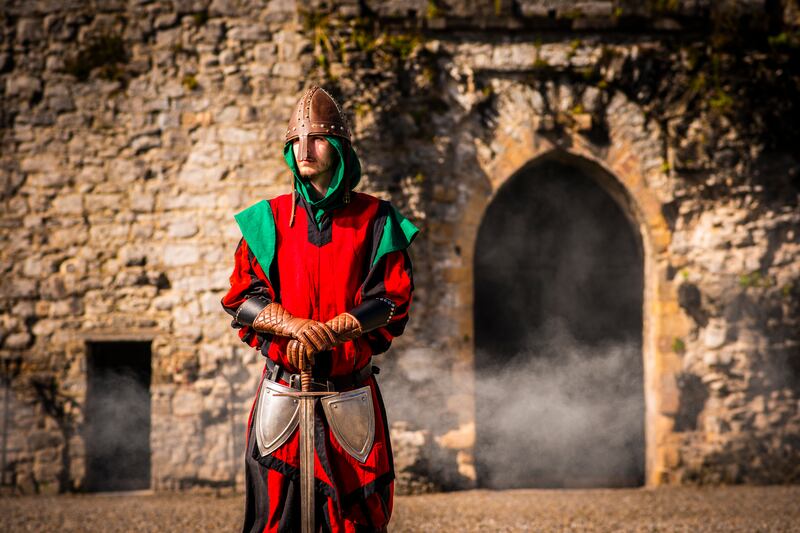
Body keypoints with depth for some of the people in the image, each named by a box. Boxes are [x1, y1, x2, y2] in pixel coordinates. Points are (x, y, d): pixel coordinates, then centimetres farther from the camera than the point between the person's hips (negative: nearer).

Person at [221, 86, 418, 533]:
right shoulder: (269, 219, 6)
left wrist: (326, 332, -19)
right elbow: (241, 298, 1)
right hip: (282, 394, 1)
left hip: (351, 396, -1)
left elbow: (393, 302, -4)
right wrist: (296, 325, -19)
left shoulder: (374, 220, 2)